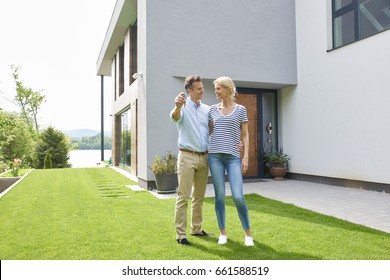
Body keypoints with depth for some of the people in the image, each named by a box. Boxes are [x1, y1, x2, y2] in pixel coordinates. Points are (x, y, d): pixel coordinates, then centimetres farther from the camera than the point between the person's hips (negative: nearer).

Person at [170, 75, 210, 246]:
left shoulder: (207, 109, 11)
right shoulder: (183, 107, -4)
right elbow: (175, 117, -27)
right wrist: (177, 107, -52)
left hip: (204, 157, 6)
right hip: (187, 156, -5)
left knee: (199, 196, 13)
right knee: (183, 196, -4)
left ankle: (196, 228, 26)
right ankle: (180, 234, 3)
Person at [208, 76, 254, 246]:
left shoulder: (240, 109, 6)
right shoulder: (213, 109, 11)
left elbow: (245, 135, 4)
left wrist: (246, 157, -3)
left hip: (233, 157, -2)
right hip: (215, 155, 2)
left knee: (238, 197, -10)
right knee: (220, 196, 2)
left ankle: (248, 233, 8)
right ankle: (222, 232, 17)